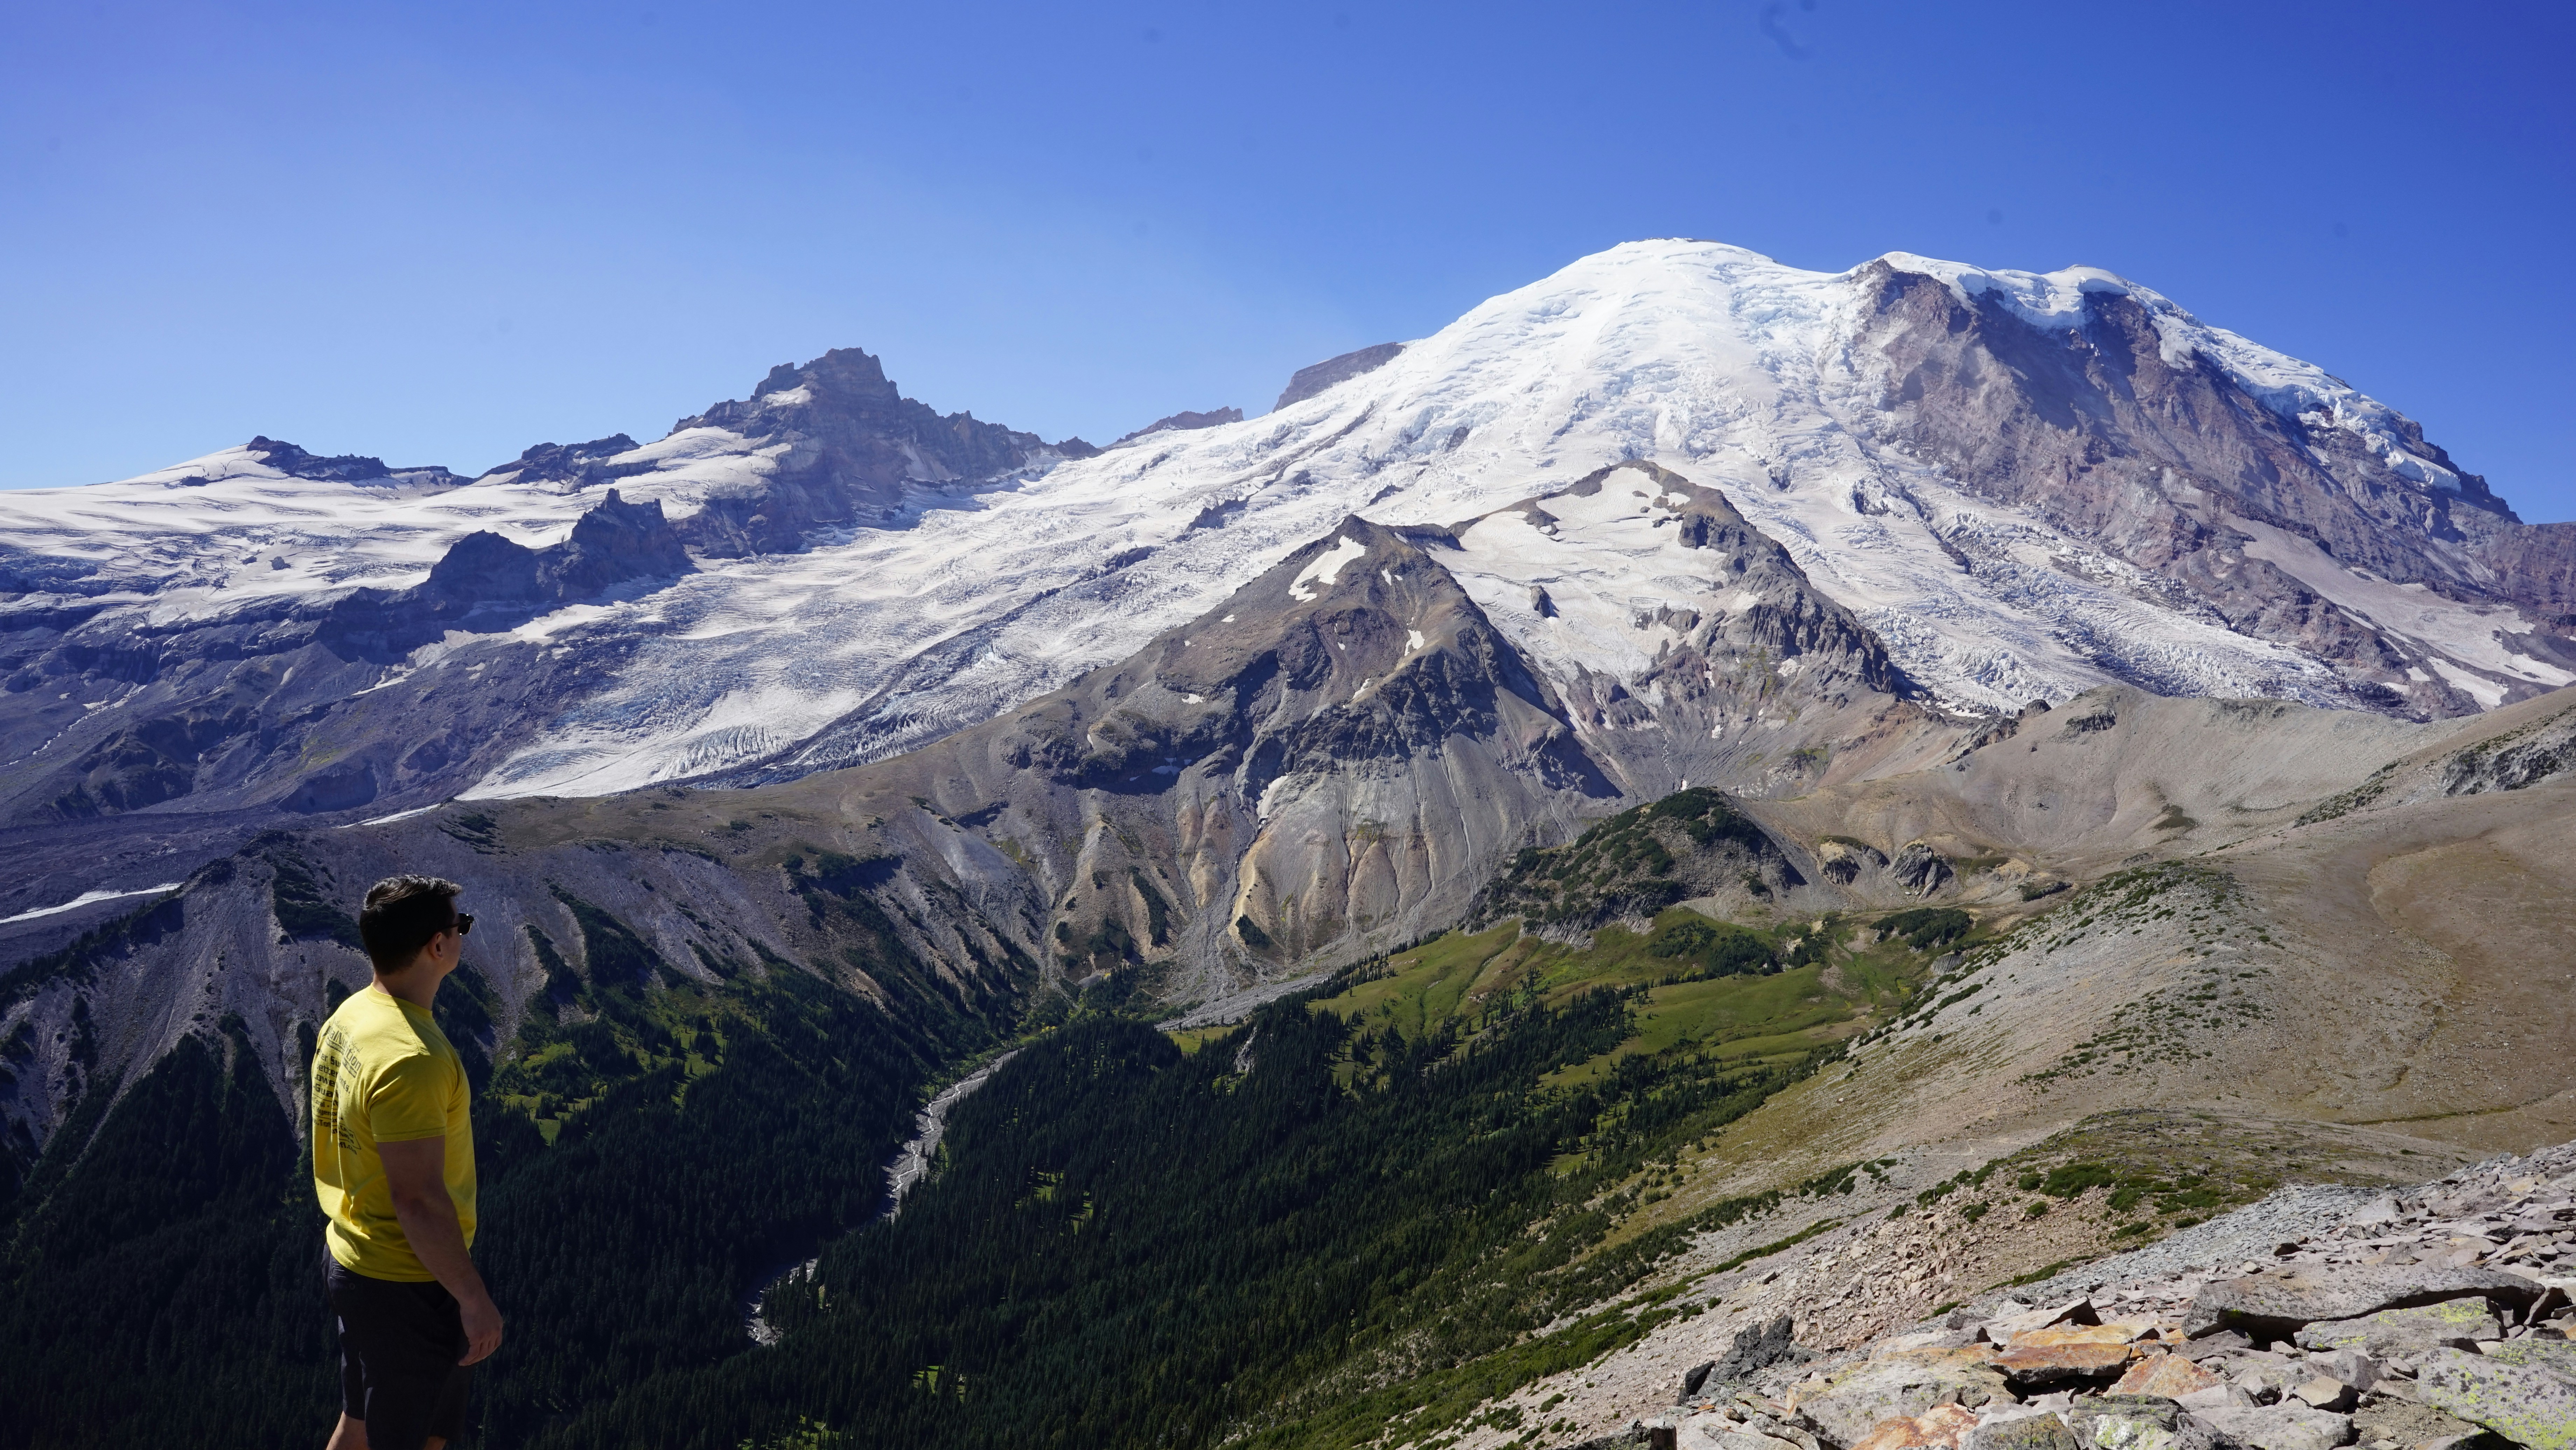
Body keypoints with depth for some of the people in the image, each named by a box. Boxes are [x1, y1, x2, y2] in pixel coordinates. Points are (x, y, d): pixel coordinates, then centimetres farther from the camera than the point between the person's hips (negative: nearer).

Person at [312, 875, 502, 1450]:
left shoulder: (348, 1017, 1)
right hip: (404, 1287, -9)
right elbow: (419, 1201, -29)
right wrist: (474, 1298, -19)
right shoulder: (411, 1059, -30)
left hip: (351, 1258, 9)